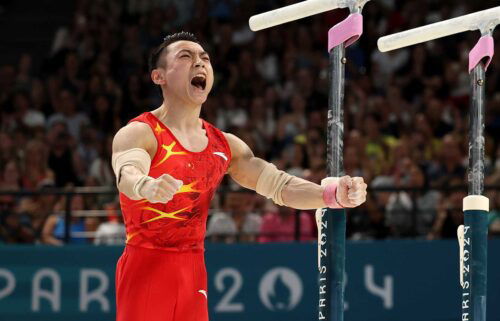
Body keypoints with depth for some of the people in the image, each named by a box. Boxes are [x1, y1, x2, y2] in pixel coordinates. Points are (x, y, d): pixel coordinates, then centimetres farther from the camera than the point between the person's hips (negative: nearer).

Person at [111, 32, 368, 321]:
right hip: (146, 268, -6)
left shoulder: (225, 146, 10)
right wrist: (148, 187, -56)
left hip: (193, 274, 6)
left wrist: (334, 194, -15)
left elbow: (279, 184, 5)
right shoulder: (138, 133, -9)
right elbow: (128, 174, -30)